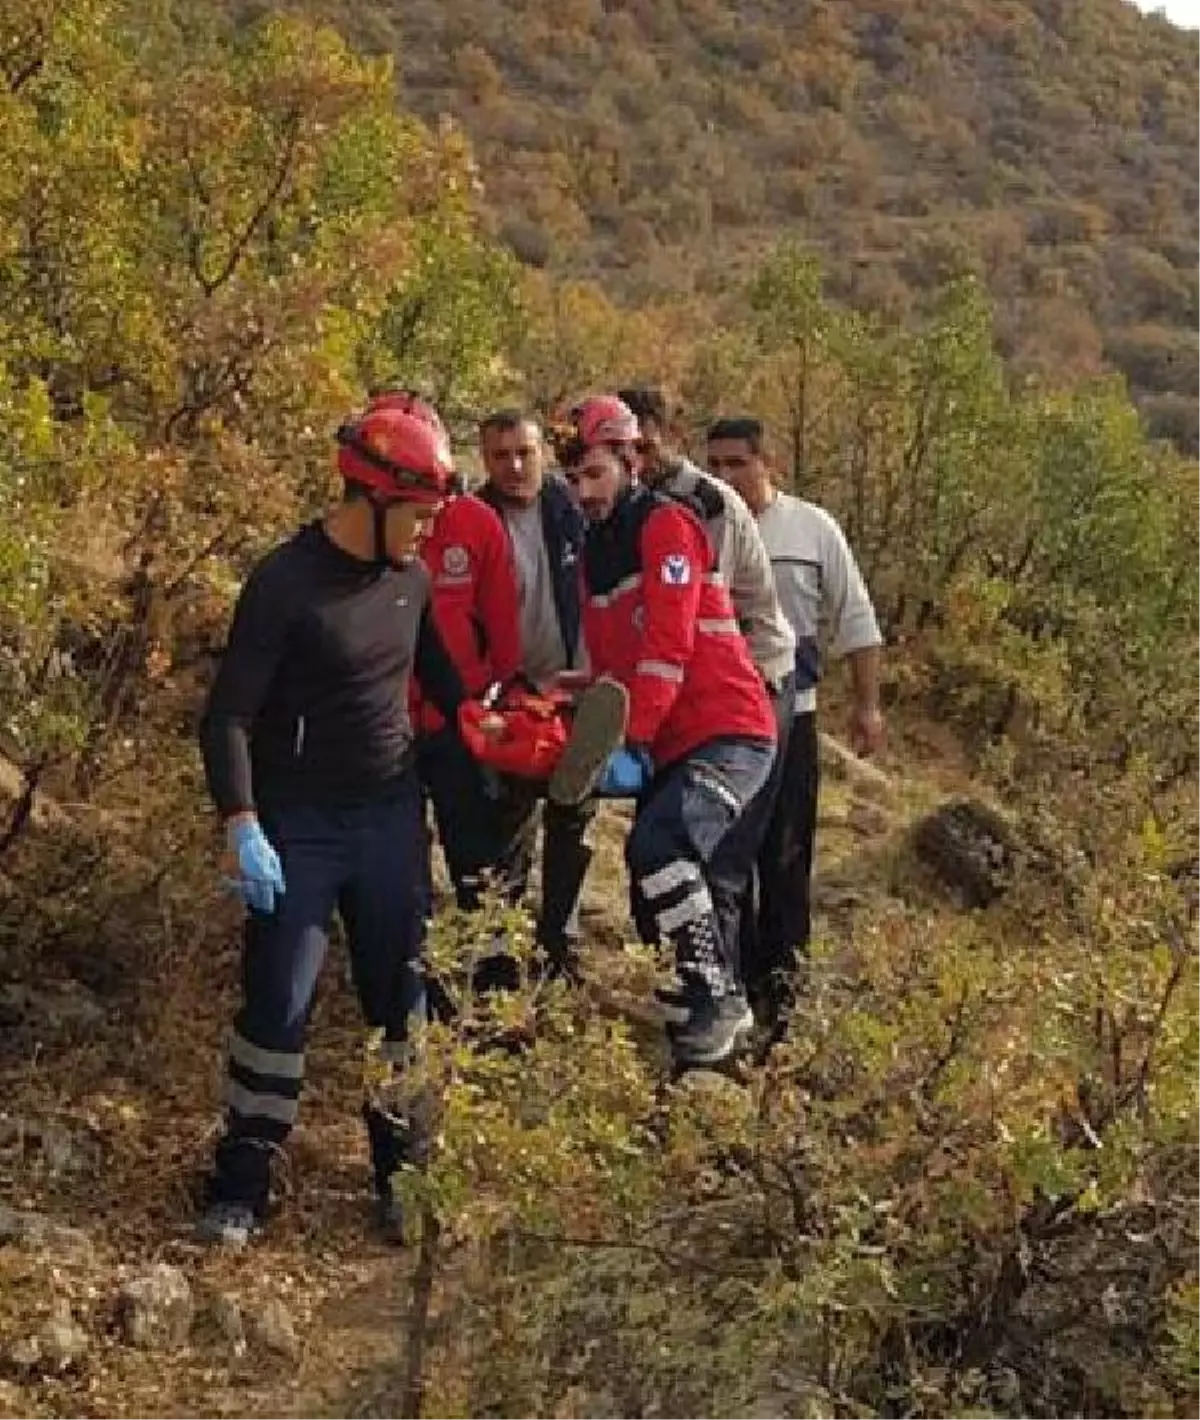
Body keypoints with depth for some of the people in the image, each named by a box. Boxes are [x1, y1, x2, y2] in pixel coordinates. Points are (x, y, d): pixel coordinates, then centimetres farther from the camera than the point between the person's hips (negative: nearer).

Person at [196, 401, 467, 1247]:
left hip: (392, 818, 5)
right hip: (300, 826, -5)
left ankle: (400, 1167, 21)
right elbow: (228, 717, -16)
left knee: (399, 993, 9)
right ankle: (244, 1180, 10)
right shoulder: (285, 583, -16)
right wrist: (243, 828, -25)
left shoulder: (412, 577, 3)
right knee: (279, 1001, -4)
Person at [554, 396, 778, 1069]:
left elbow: (669, 646, -19)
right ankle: (718, 1016, 22)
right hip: (668, 746, 9)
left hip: (729, 733, -9)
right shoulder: (596, 551, 17)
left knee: (657, 845, -28)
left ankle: (718, 999, -18)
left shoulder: (667, 523, -8)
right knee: (686, 889, 10)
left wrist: (630, 738, -23)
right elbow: (609, 665, 15)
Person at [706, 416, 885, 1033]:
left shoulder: (811, 528, -2)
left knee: (785, 858, 5)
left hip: (788, 716, -1)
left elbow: (855, 619, 3)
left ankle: (781, 983, 17)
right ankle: (733, 980, 20)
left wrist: (867, 704, 1)